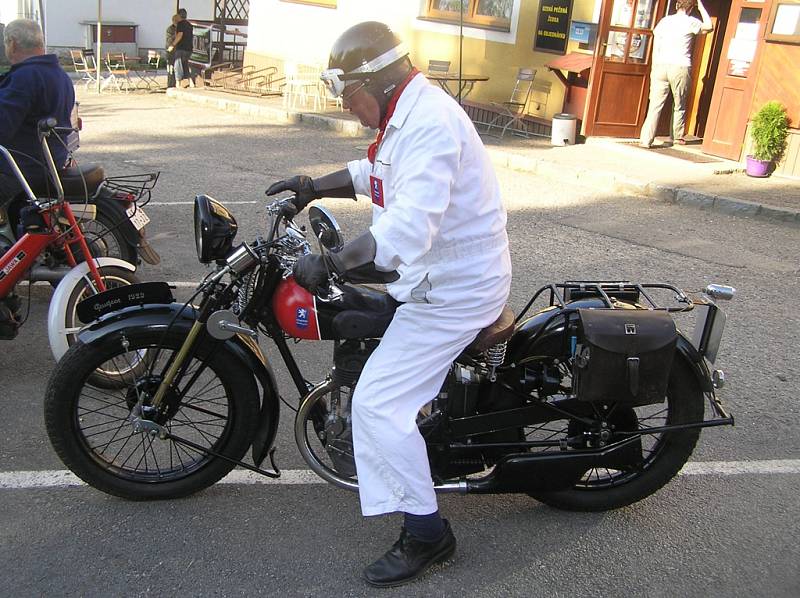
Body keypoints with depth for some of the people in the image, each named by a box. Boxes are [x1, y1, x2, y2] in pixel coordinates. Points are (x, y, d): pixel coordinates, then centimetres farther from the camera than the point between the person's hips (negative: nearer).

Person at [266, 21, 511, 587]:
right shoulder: (409, 113, 10)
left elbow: (411, 223, -38)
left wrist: (332, 263, -39)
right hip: (444, 274, 11)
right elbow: (375, 172, 26)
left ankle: (427, 533, 1)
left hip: (451, 289, -11)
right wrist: (314, 187, 16)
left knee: (379, 402, -13)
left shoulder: (429, 123, -25)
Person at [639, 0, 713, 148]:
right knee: (679, 106, 15)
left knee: (655, 105, -3)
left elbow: (656, 47, 10)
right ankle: (677, 136, 27)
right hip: (680, 68, -2)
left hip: (661, 66, 2)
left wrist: (654, 68, 15)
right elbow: (709, 26, 17)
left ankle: (646, 139, -13)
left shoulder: (664, 21, 11)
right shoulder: (690, 22, 0)